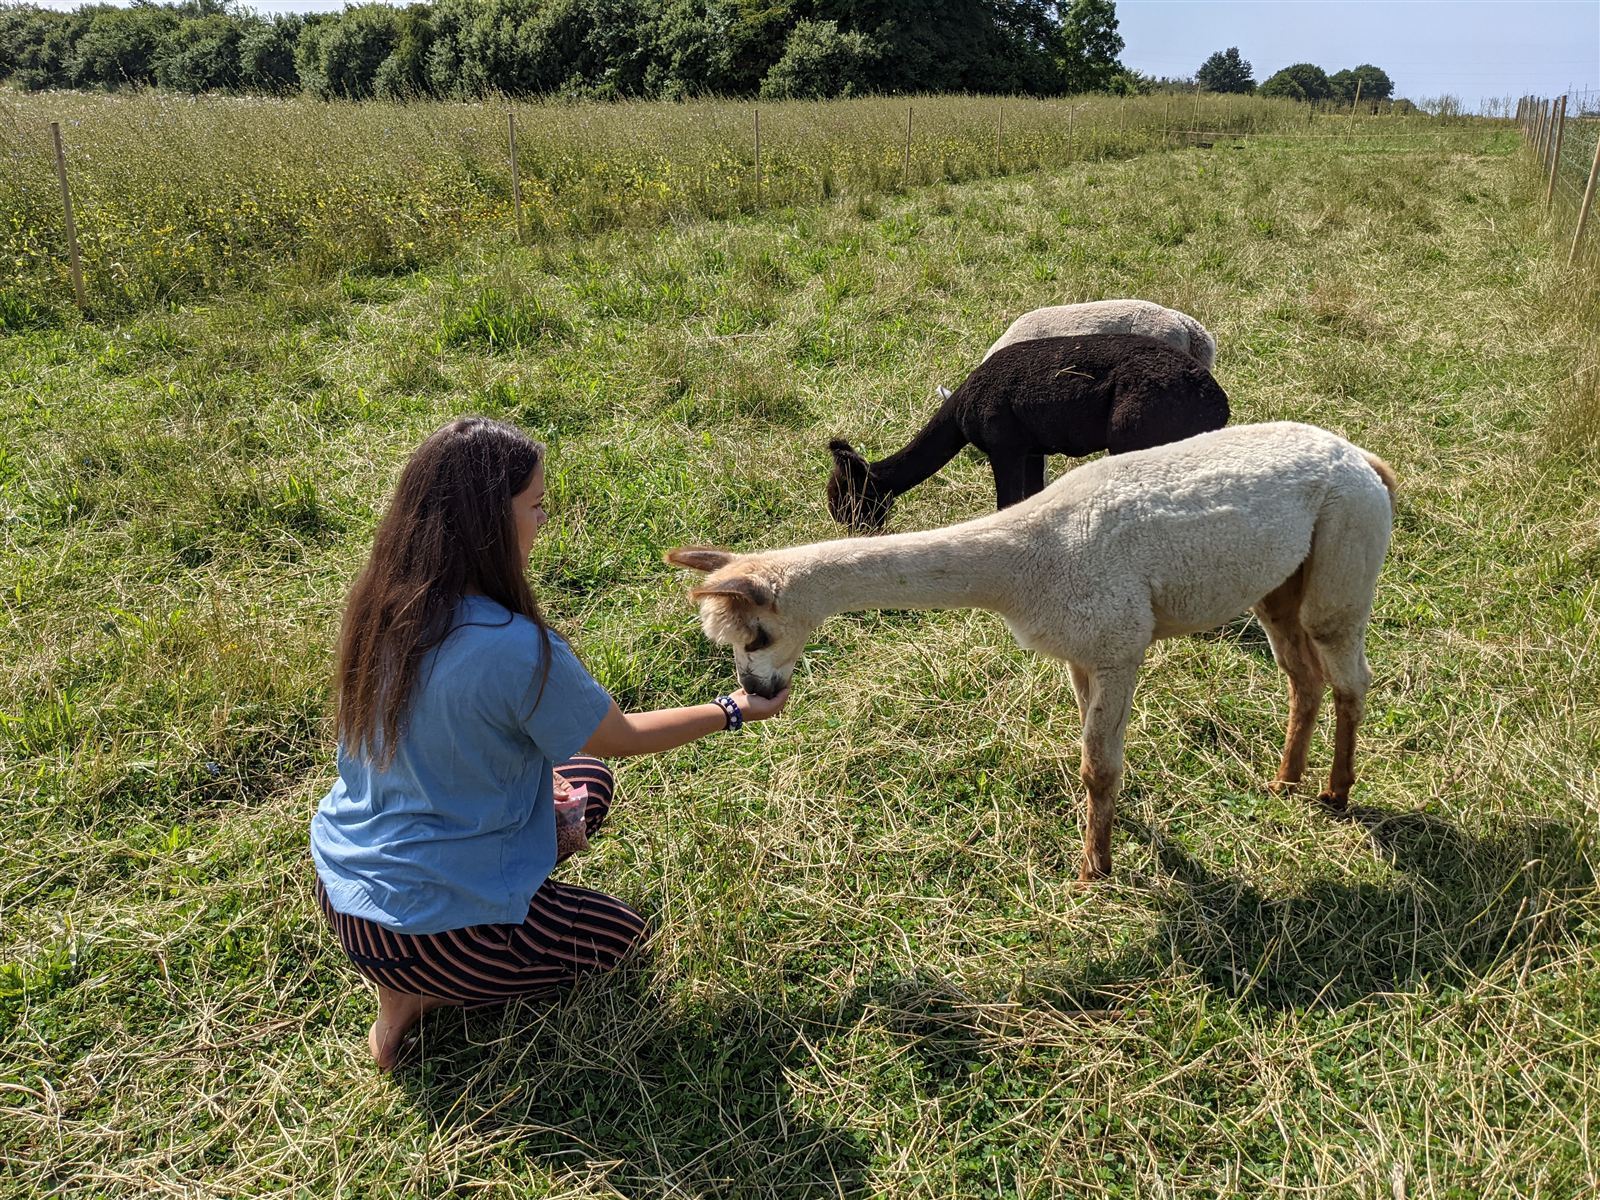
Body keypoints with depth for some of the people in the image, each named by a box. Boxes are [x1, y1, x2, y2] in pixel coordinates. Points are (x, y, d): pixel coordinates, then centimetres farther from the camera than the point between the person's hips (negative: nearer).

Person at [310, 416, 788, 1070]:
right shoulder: (516, 649, -29)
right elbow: (625, 737, -11)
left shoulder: (382, 606, -7)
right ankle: (420, 992, 2)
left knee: (586, 781, 19)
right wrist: (734, 710, 3)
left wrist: (532, 773, 11)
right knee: (621, 931, 18)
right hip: (421, 927, -7)